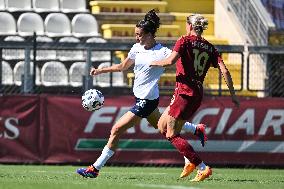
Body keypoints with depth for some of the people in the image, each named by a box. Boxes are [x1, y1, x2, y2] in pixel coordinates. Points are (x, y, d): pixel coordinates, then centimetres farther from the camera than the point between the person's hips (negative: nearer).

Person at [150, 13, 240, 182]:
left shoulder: (185, 41, -5)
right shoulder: (210, 48, 11)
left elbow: (170, 61, -18)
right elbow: (224, 71, 3)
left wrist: (153, 63, 0)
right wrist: (233, 95, 7)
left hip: (185, 92, -7)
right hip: (198, 94, 7)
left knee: (172, 135, -2)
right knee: (162, 125, 19)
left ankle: (203, 168, -12)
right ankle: (190, 161, 9)